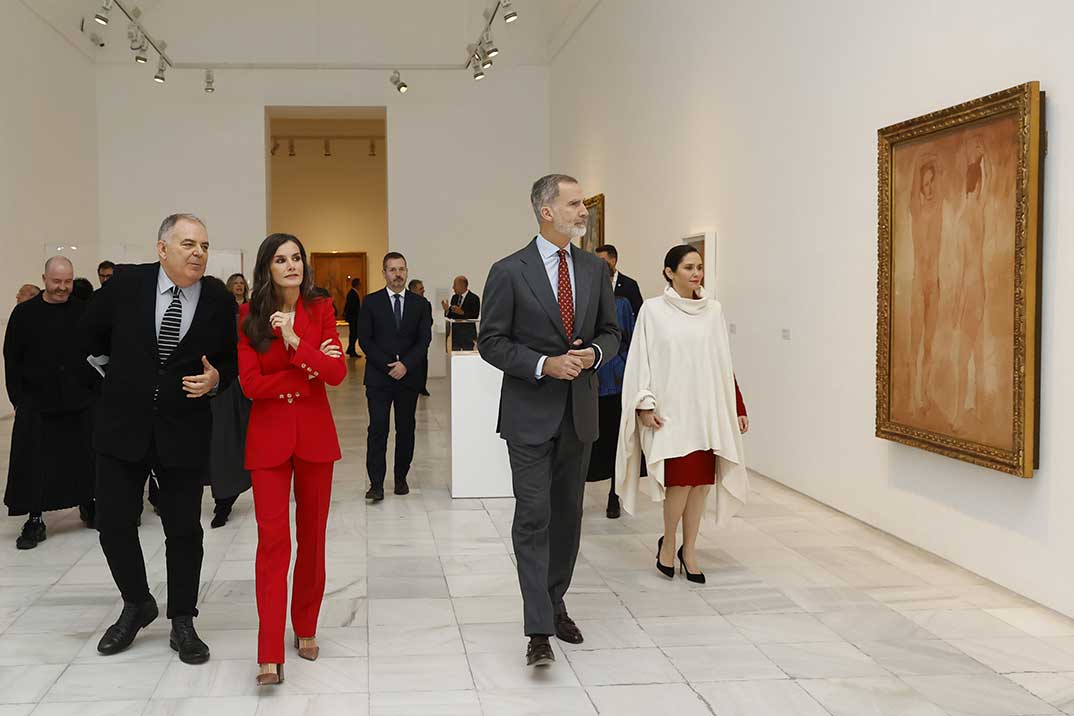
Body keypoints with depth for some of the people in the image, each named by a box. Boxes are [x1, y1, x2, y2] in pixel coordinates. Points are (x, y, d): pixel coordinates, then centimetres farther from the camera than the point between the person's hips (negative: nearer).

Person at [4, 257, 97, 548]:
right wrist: (18, 399, -3)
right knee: (34, 464, 0)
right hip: (36, 404, -1)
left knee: (83, 458, 10)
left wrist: (95, 390, -1)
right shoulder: (25, 313, 0)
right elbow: (12, 360, 2)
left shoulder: (83, 311, 2)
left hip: (80, 403, 1)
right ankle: (34, 521, 10)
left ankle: (88, 506, 29)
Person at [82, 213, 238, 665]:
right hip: (122, 426, 1)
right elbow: (93, 330, 13)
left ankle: (182, 623, 22)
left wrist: (216, 379, -14)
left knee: (184, 530, 6)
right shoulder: (126, 284, -6)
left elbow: (232, 359, 7)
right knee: (113, 523, 6)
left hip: (184, 432, -1)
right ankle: (136, 605, 30)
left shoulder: (220, 301, -6)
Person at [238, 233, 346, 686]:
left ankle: (306, 629, 27)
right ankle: (270, 656, -8)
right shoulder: (248, 317, -1)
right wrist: (308, 372, -11)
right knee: (273, 541, -8)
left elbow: (337, 374, -8)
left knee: (312, 537, 10)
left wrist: (296, 341, -20)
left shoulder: (320, 310, 2)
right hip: (269, 436, -2)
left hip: (314, 434, 2)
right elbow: (250, 384, -8)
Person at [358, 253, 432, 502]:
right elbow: (364, 339, -2)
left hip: (409, 376, 2)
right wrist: (387, 366, -11)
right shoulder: (371, 302, 4)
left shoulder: (420, 304, 8)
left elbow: (424, 340, 1)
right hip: (378, 376, -2)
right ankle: (376, 484, -8)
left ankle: (401, 479, 18)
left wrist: (405, 365, -13)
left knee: (406, 429, 7)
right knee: (377, 428, -7)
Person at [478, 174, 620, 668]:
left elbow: (610, 332, 13)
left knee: (568, 514, 14)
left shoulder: (595, 269, 6)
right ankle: (539, 630, -5)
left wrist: (593, 352, -10)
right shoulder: (509, 271, -8)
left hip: (579, 410, 5)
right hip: (530, 411, -5)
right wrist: (544, 364, -18)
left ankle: (555, 603, 30)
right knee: (533, 516, -7)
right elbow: (491, 342, -7)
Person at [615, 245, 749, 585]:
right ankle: (668, 543, 14)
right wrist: (645, 404, -9)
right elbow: (641, 359, -2)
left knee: (701, 480, 4)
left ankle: (688, 549, 19)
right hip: (670, 409, -3)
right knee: (682, 479, -10)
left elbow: (723, 363, 10)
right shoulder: (653, 310, -2)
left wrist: (737, 407, 10)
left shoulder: (713, 310, 7)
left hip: (706, 408, 4)